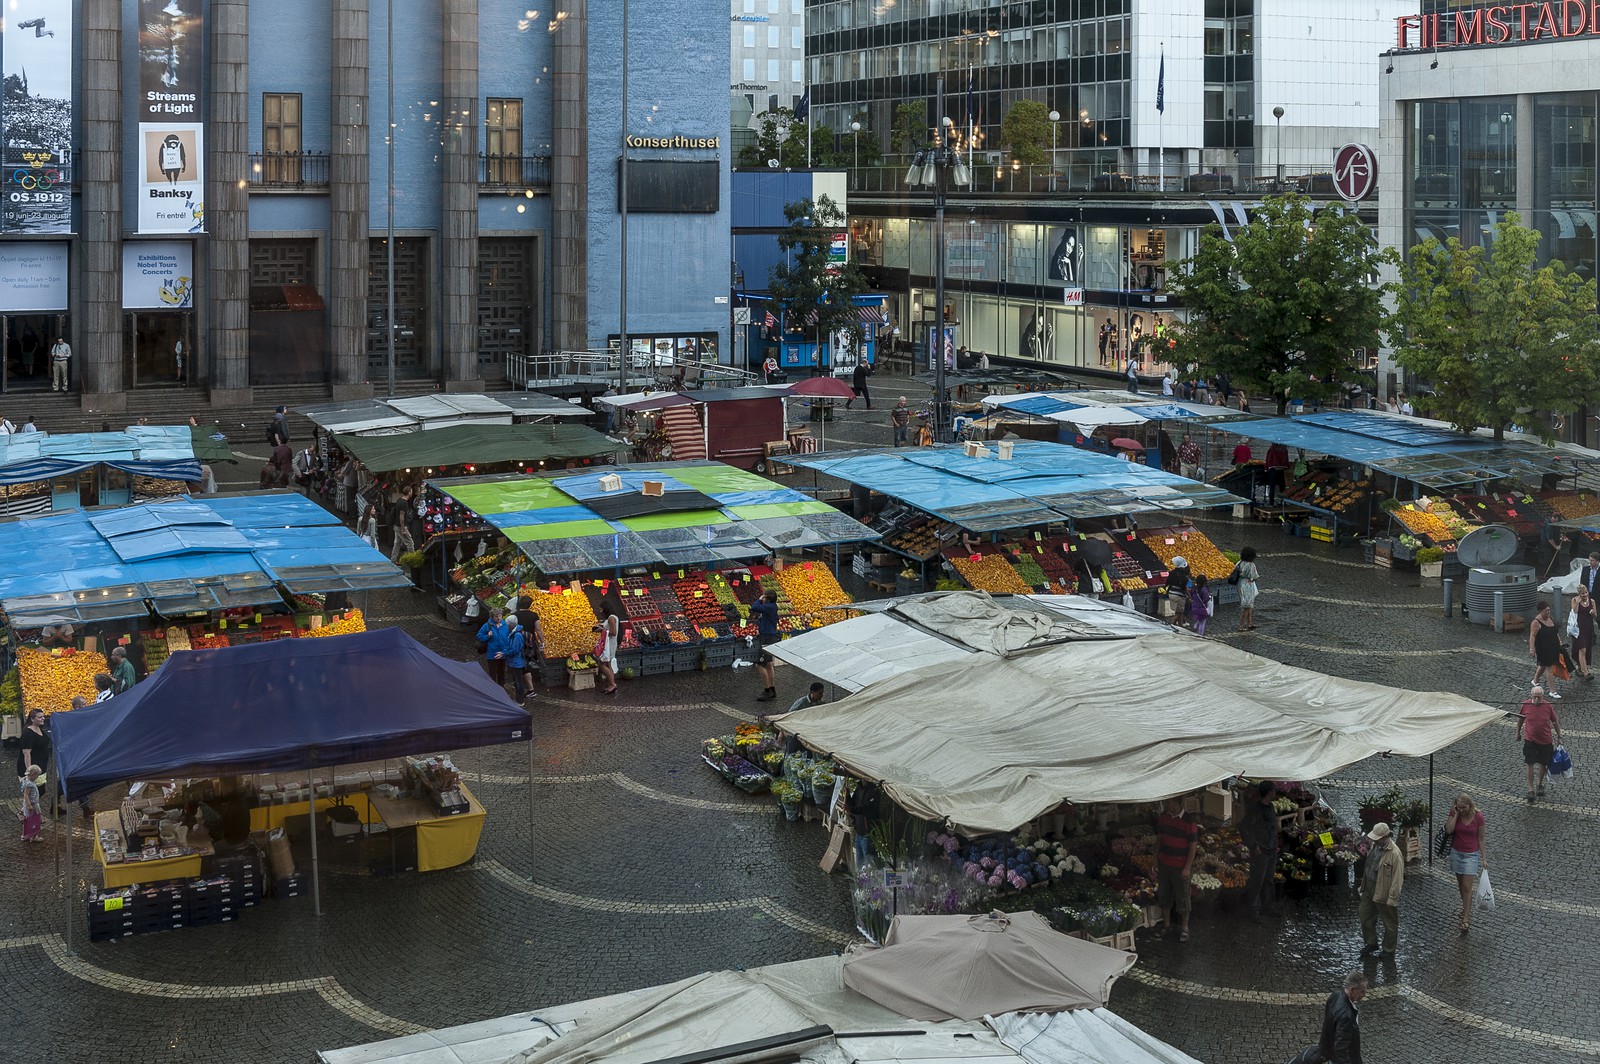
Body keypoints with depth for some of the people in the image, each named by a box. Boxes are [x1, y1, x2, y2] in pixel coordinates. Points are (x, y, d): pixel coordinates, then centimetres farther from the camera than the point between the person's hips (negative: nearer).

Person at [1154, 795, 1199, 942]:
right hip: (1164, 863, 6)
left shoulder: (1189, 822, -17)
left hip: (1180, 867, -6)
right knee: (1163, 896, 14)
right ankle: (1166, 926, 29)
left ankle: (1184, 928, 20)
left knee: (1183, 898, 6)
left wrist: (1187, 868, -15)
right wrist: (1156, 861, 10)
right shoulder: (1163, 817, 0)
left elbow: (1193, 846, -13)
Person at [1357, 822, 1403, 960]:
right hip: (1370, 889, 8)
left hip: (1384, 893, -8)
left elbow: (1397, 878, -24)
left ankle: (1388, 951, 25)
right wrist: (1363, 885, 20)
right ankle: (1371, 944, 38)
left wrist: (1392, 899, -22)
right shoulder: (1375, 846, -1)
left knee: (1390, 923, 10)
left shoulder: (1394, 854, -26)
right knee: (1366, 918, 19)